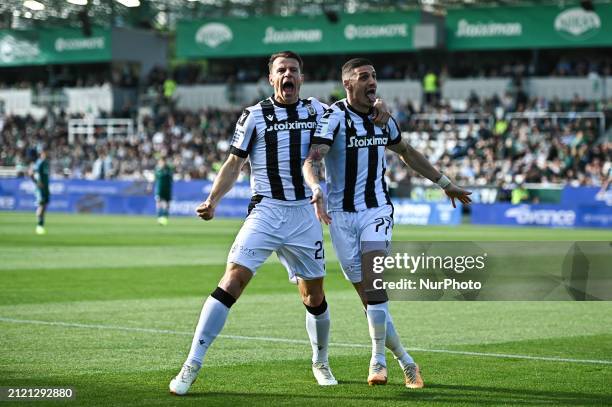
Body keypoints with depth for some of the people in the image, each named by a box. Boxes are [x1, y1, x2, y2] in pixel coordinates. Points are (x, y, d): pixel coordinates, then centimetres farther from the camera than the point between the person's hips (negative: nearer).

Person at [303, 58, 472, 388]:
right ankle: (405, 362, 12)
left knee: (374, 285, -20)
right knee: (369, 297, -1)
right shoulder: (334, 117, -9)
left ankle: (378, 360, -10)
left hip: (376, 209, 2)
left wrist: (444, 183, 30)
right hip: (341, 215, -2)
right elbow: (312, 160, -23)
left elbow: (407, 153, 27)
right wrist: (316, 190, -44)